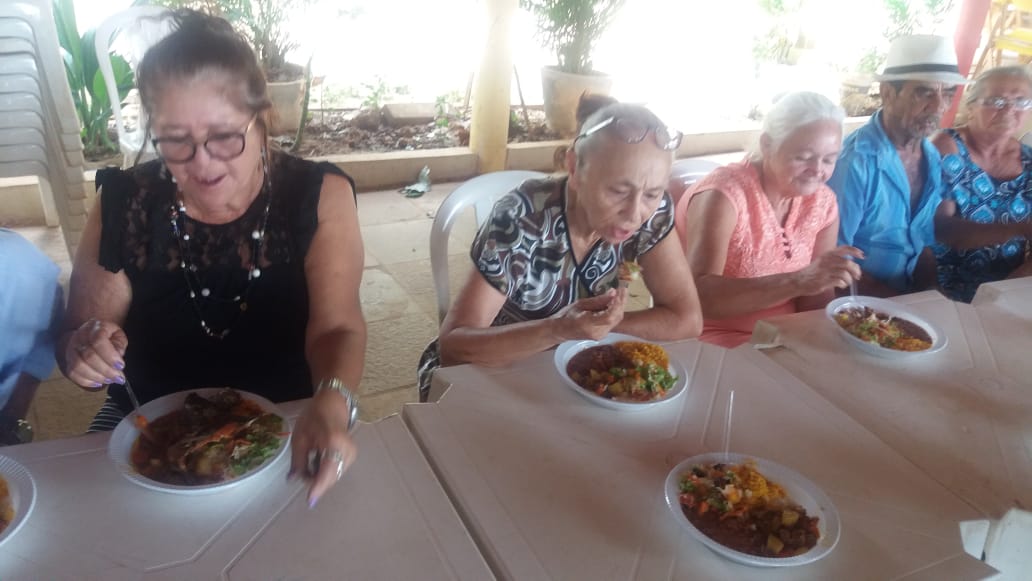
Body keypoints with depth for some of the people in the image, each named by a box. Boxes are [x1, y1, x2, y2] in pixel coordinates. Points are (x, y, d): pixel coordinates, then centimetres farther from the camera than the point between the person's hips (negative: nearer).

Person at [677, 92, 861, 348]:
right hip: (717, 341, -6)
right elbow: (697, 294, -32)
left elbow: (815, 302, 2)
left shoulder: (823, 202, 0)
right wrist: (798, 281, -40)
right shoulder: (722, 194, -19)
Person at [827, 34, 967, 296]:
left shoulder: (933, 157, 5)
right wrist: (899, 302, -16)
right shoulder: (853, 161, -19)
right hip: (863, 303, -6)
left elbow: (925, 242, 14)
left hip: (916, 298, 6)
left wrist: (931, 296, 0)